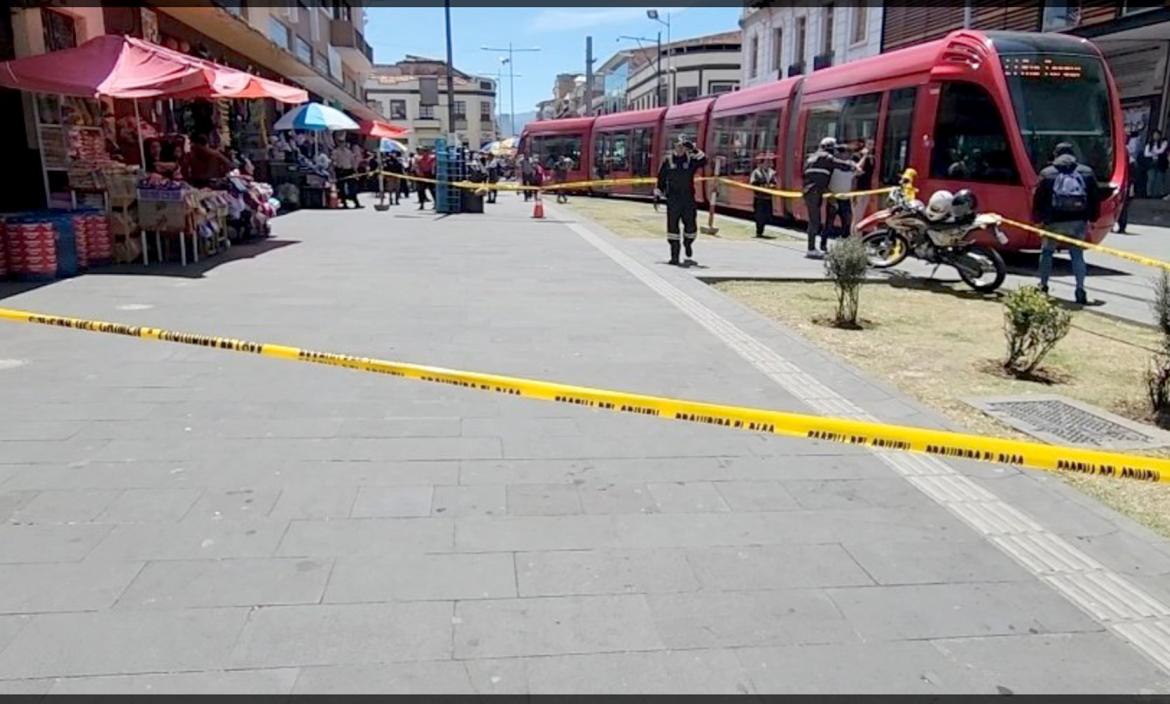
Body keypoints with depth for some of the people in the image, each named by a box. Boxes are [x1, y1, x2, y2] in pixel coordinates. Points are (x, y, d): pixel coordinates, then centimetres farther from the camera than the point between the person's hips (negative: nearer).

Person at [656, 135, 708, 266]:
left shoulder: (691, 160, 6)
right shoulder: (668, 160, 5)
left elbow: (703, 161, -11)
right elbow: (661, 179, 8)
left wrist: (694, 150, -20)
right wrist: (658, 195, 6)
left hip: (688, 199, 1)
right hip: (673, 199, -1)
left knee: (691, 225, 2)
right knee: (672, 226, -3)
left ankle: (689, 254, 23)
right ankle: (674, 256, 2)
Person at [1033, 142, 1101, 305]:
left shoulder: (1047, 173, 2)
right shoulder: (1087, 172, 10)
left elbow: (1038, 199, 2)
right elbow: (1095, 198, 11)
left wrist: (1038, 218, 12)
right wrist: (1092, 218, 19)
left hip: (1054, 221, -2)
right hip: (1078, 221, 2)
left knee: (1047, 252, 15)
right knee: (1077, 254, 6)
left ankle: (1043, 286, 18)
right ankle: (1080, 289, -6)